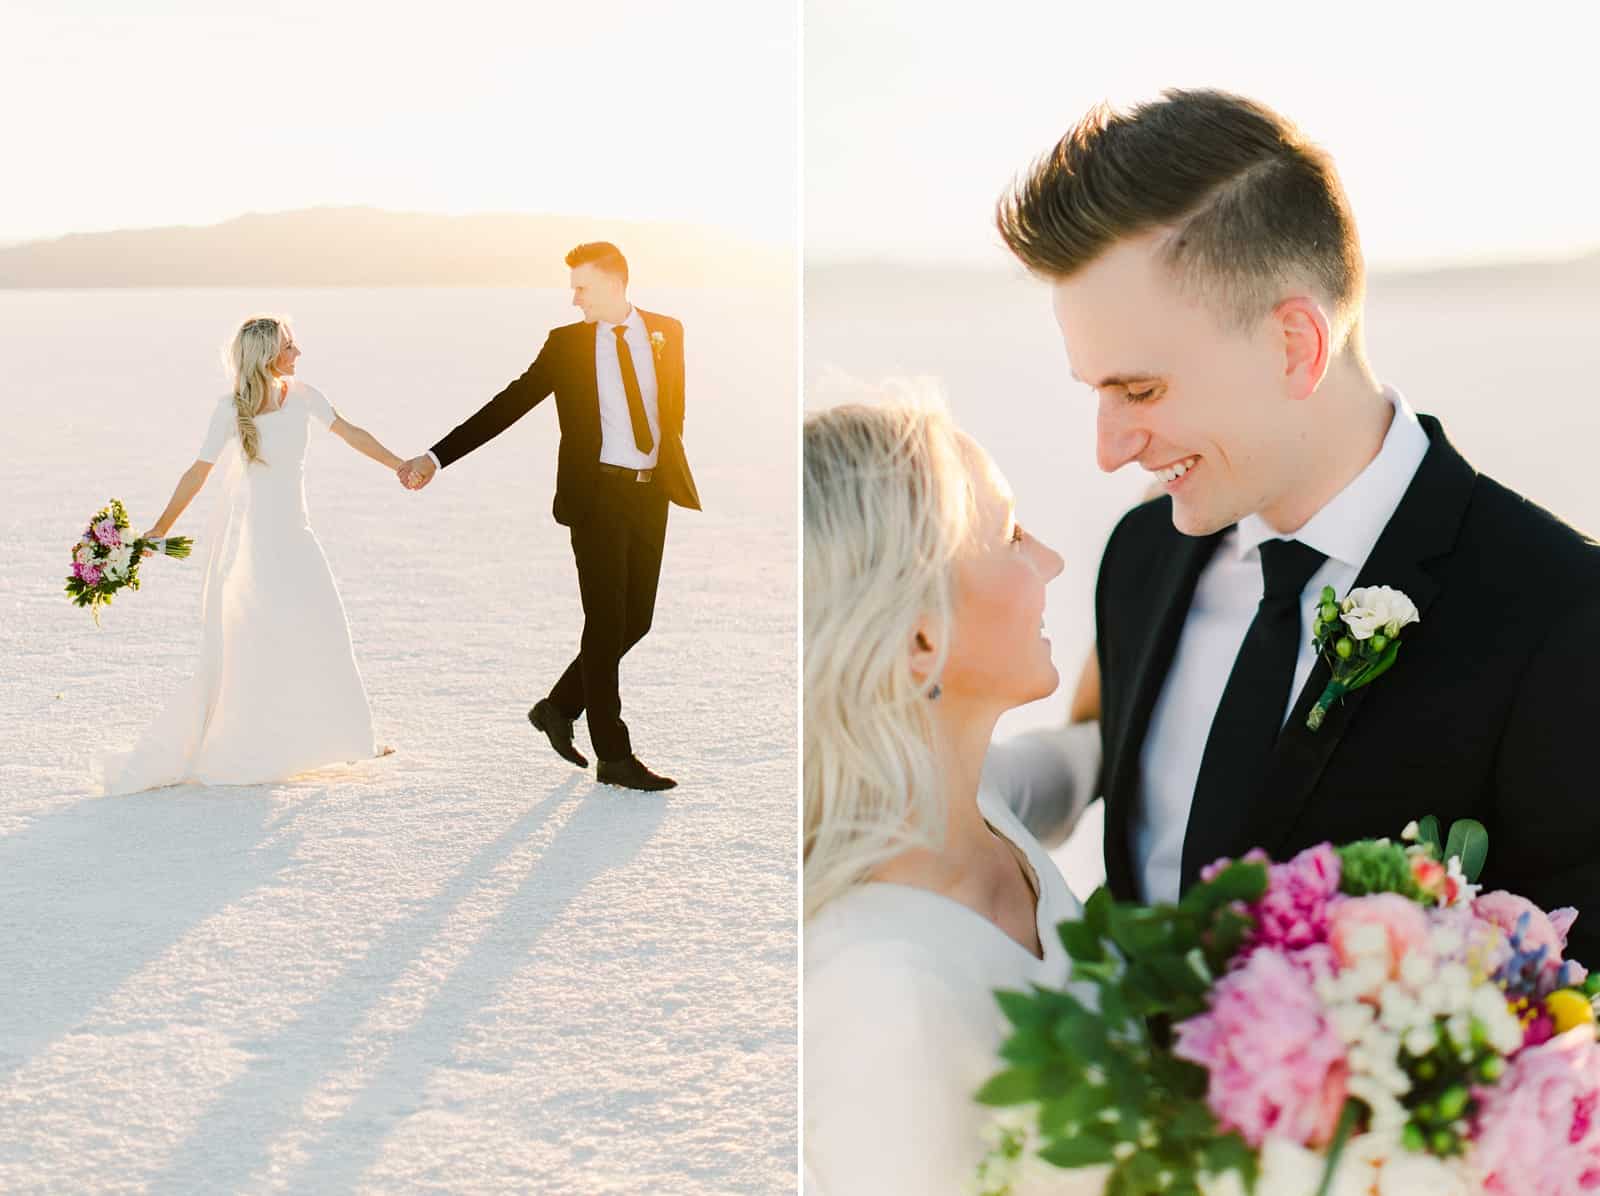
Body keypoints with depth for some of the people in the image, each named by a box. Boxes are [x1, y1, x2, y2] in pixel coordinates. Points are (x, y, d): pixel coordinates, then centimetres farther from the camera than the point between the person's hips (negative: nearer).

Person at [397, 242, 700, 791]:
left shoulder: (666, 332, 7)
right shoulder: (567, 343, 0)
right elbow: (508, 405, -4)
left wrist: (674, 467, 6)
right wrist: (437, 456, -10)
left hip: (652, 493, 3)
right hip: (597, 493, -3)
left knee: (635, 621, 7)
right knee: (606, 624, -2)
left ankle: (558, 706, 27)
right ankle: (614, 756, 6)